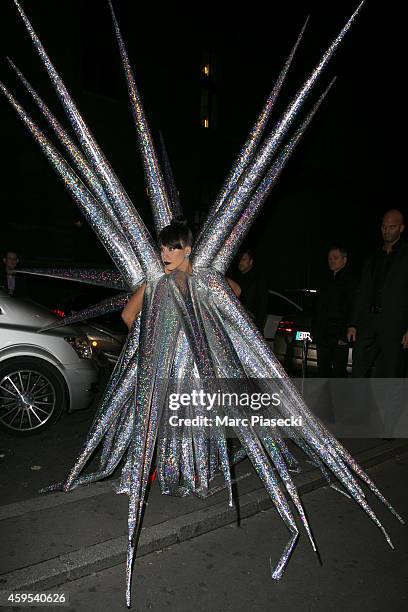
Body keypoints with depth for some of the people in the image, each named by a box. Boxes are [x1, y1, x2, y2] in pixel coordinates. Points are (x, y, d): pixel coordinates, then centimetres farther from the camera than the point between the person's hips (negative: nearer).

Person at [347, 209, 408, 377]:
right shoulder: (373, 259, 20)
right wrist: (353, 324, 11)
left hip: (394, 326, -5)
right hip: (368, 324, 5)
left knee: (389, 375, -1)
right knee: (358, 373, 5)